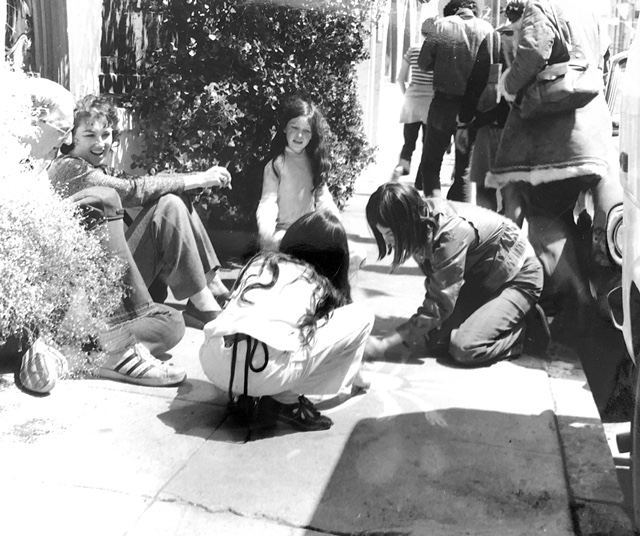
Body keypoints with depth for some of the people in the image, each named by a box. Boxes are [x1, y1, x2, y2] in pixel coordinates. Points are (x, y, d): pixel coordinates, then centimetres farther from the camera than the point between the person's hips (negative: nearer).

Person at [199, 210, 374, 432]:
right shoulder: (322, 286, 22)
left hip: (212, 364, 5)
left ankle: (242, 391, 16)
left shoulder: (260, 261, 28)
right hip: (266, 371, -5)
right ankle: (285, 400, 7)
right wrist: (358, 378, 59)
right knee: (361, 317, 12)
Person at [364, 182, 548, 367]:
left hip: (517, 277, -8)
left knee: (464, 347, -24)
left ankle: (527, 330, -2)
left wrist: (384, 346, -30)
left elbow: (439, 305, -32)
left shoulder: (450, 233, -35)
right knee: (432, 335, -8)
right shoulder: (422, 217, -12)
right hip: (478, 277, 8)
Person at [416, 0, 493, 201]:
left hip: (444, 103, -1)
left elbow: (424, 62, -3)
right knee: (464, 171, 11)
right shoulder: (487, 29, 0)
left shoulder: (442, 26, -3)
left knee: (430, 164, 10)